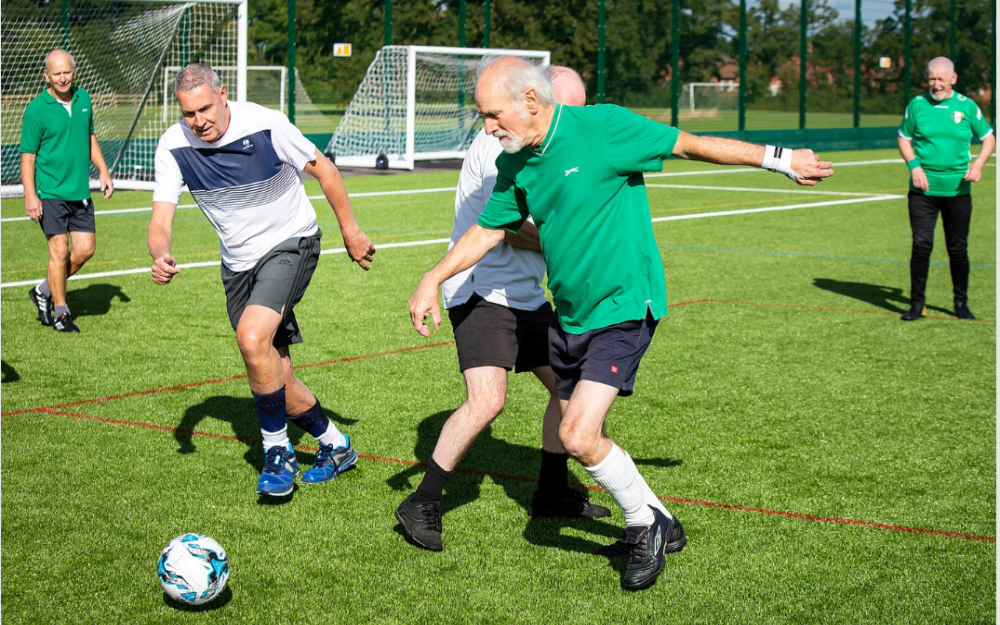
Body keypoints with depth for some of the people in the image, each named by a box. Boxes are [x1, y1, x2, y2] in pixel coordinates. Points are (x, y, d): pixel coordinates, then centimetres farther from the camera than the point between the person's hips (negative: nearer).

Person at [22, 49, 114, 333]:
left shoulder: (83, 98, 7)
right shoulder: (36, 109, -9)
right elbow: (27, 155, -8)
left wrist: (103, 171, 14)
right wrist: (30, 195, -15)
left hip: (81, 192, 6)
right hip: (51, 192, -6)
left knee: (86, 249, 4)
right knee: (59, 250, -8)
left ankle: (44, 290, 25)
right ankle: (60, 312, 7)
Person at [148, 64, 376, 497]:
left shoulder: (264, 125, -22)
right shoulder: (174, 147, -13)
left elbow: (322, 169, -7)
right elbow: (160, 220, -15)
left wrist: (350, 230, -2)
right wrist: (160, 257, -37)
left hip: (290, 244, -5)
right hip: (238, 262, 5)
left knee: (252, 337, -29)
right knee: (275, 379, 7)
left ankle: (277, 452, -11)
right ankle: (335, 447, 31)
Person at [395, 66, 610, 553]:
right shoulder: (499, 145, -17)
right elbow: (511, 230, -20)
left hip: (527, 295, 10)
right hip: (482, 293, -10)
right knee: (486, 401, -23)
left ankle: (552, 494, 29)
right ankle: (421, 505, -12)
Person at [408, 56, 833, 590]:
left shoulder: (601, 127, -18)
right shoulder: (513, 164, 2)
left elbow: (688, 145, -9)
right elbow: (487, 230, 16)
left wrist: (778, 159, -2)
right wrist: (432, 280, 9)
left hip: (622, 308, -7)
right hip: (568, 316, 8)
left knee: (579, 436, -17)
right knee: (582, 434, 13)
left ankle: (645, 523, 8)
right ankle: (656, 524, 34)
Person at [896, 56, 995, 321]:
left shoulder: (967, 106, 2)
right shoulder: (916, 105, 1)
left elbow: (989, 138, 11)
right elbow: (903, 138, 11)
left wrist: (978, 163, -6)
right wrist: (913, 165, -6)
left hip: (958, 189, 0)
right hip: (923, 188, 0)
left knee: (958, 248, 6)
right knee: (921, 245, -5)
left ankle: (961, 302, 20)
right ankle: (917, 302, 7)